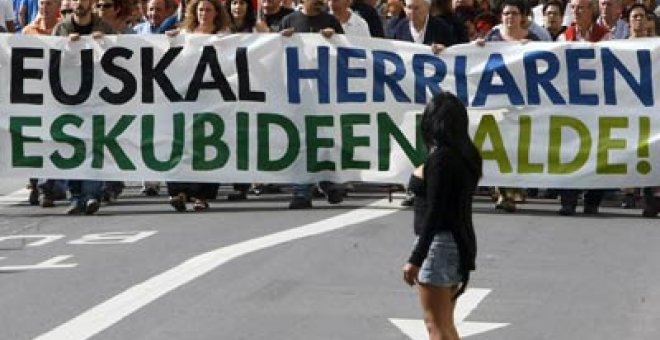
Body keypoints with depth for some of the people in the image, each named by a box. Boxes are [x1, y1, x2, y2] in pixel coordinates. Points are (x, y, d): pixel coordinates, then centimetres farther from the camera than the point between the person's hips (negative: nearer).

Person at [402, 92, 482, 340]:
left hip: (438, 243, -10)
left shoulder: (441, 158, -18)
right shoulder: (466, 156, 8)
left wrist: (416, 259, -22)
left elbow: (434, 213, -22)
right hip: (460, 242, 10)